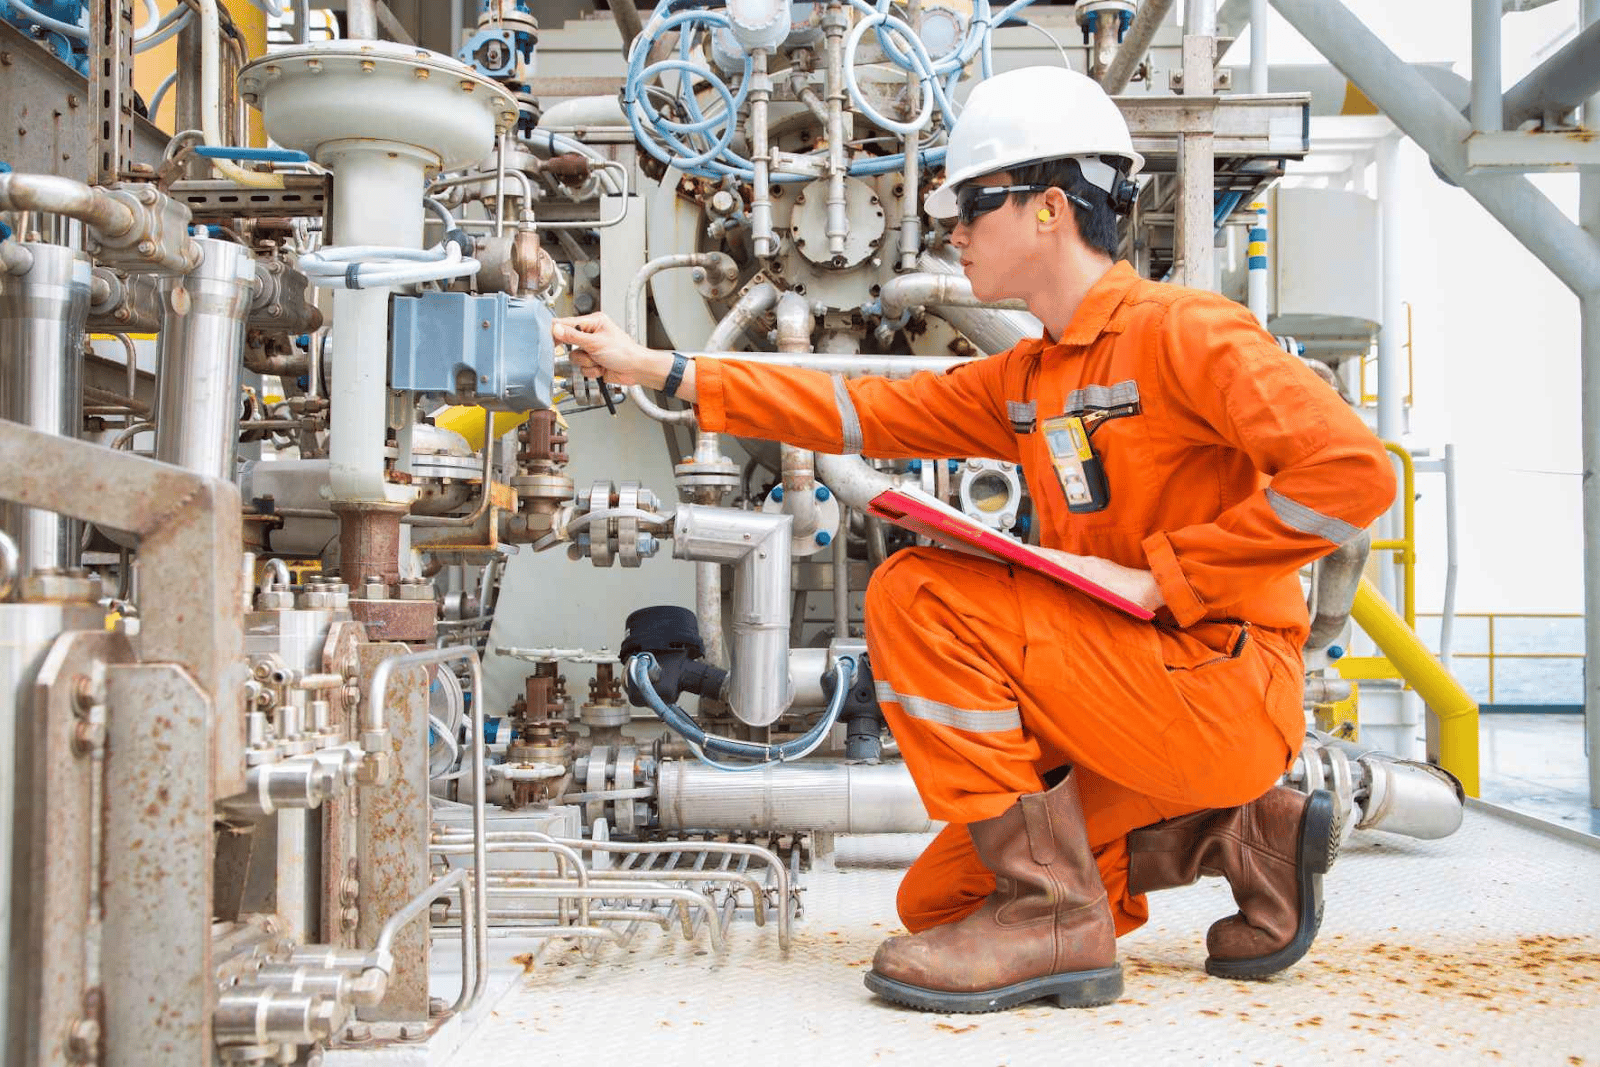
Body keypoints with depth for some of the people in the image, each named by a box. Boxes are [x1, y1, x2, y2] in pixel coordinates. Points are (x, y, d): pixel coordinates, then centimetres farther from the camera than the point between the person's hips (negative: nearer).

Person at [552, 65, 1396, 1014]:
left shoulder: (1184, 331, -12)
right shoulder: (1025, 381, 14)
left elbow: (1354, 471, -21)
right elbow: (871, 412, 13)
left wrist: (1159, 575, -20)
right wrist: (661, 370, 11)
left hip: (1224, 687, -9)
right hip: (1131, 703, 9)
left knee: (920, 595, -19)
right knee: (938, 899, 10)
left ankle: (1053, 915, -14)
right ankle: (1242, 839, 11)